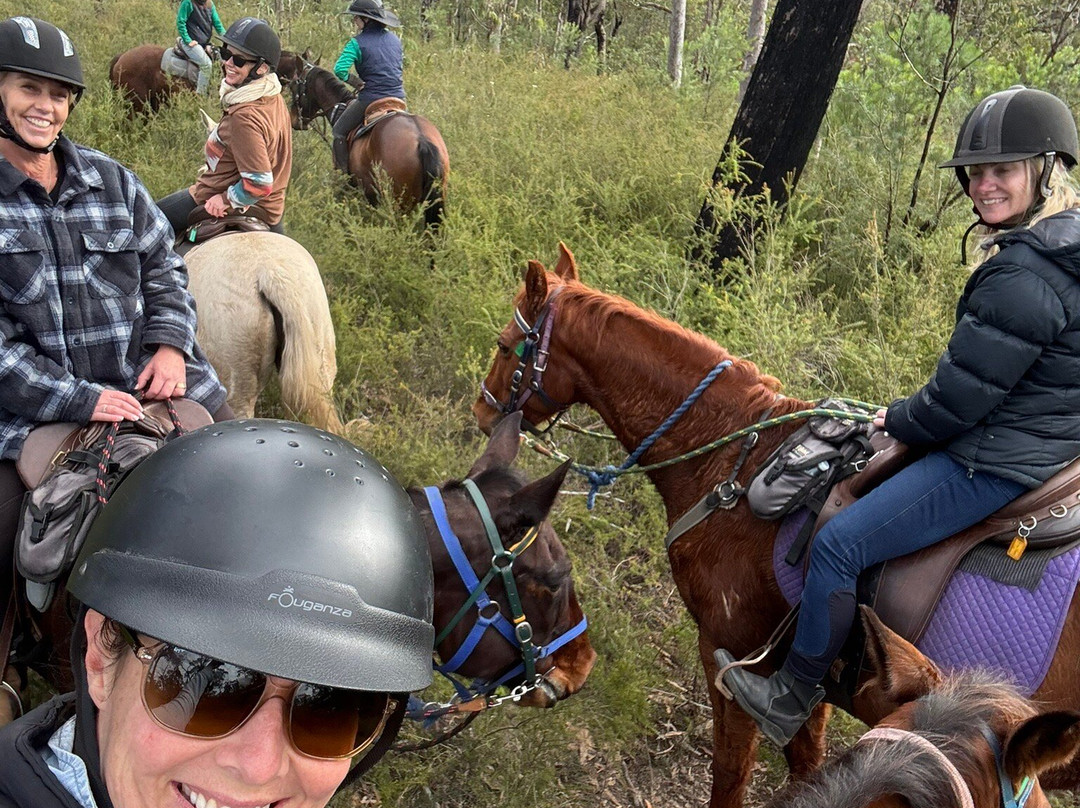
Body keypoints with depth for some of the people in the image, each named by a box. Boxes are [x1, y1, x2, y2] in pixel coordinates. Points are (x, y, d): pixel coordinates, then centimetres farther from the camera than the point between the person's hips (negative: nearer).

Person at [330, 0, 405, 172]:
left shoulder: (358, 43, -11)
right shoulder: (394, 39, 9)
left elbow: (340, 69, -19)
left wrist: (352, 80, -1)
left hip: (371, 99, -6)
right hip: (399, 97, 6)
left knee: (339, 131, 12)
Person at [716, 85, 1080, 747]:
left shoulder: (1023, 276, -27)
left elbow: (957, 400, -24)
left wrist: (899, 420, -4)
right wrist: (913, 416, 15)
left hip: (995, 464, -11)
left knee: (839, 544, -11)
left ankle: (793, 699, 8)